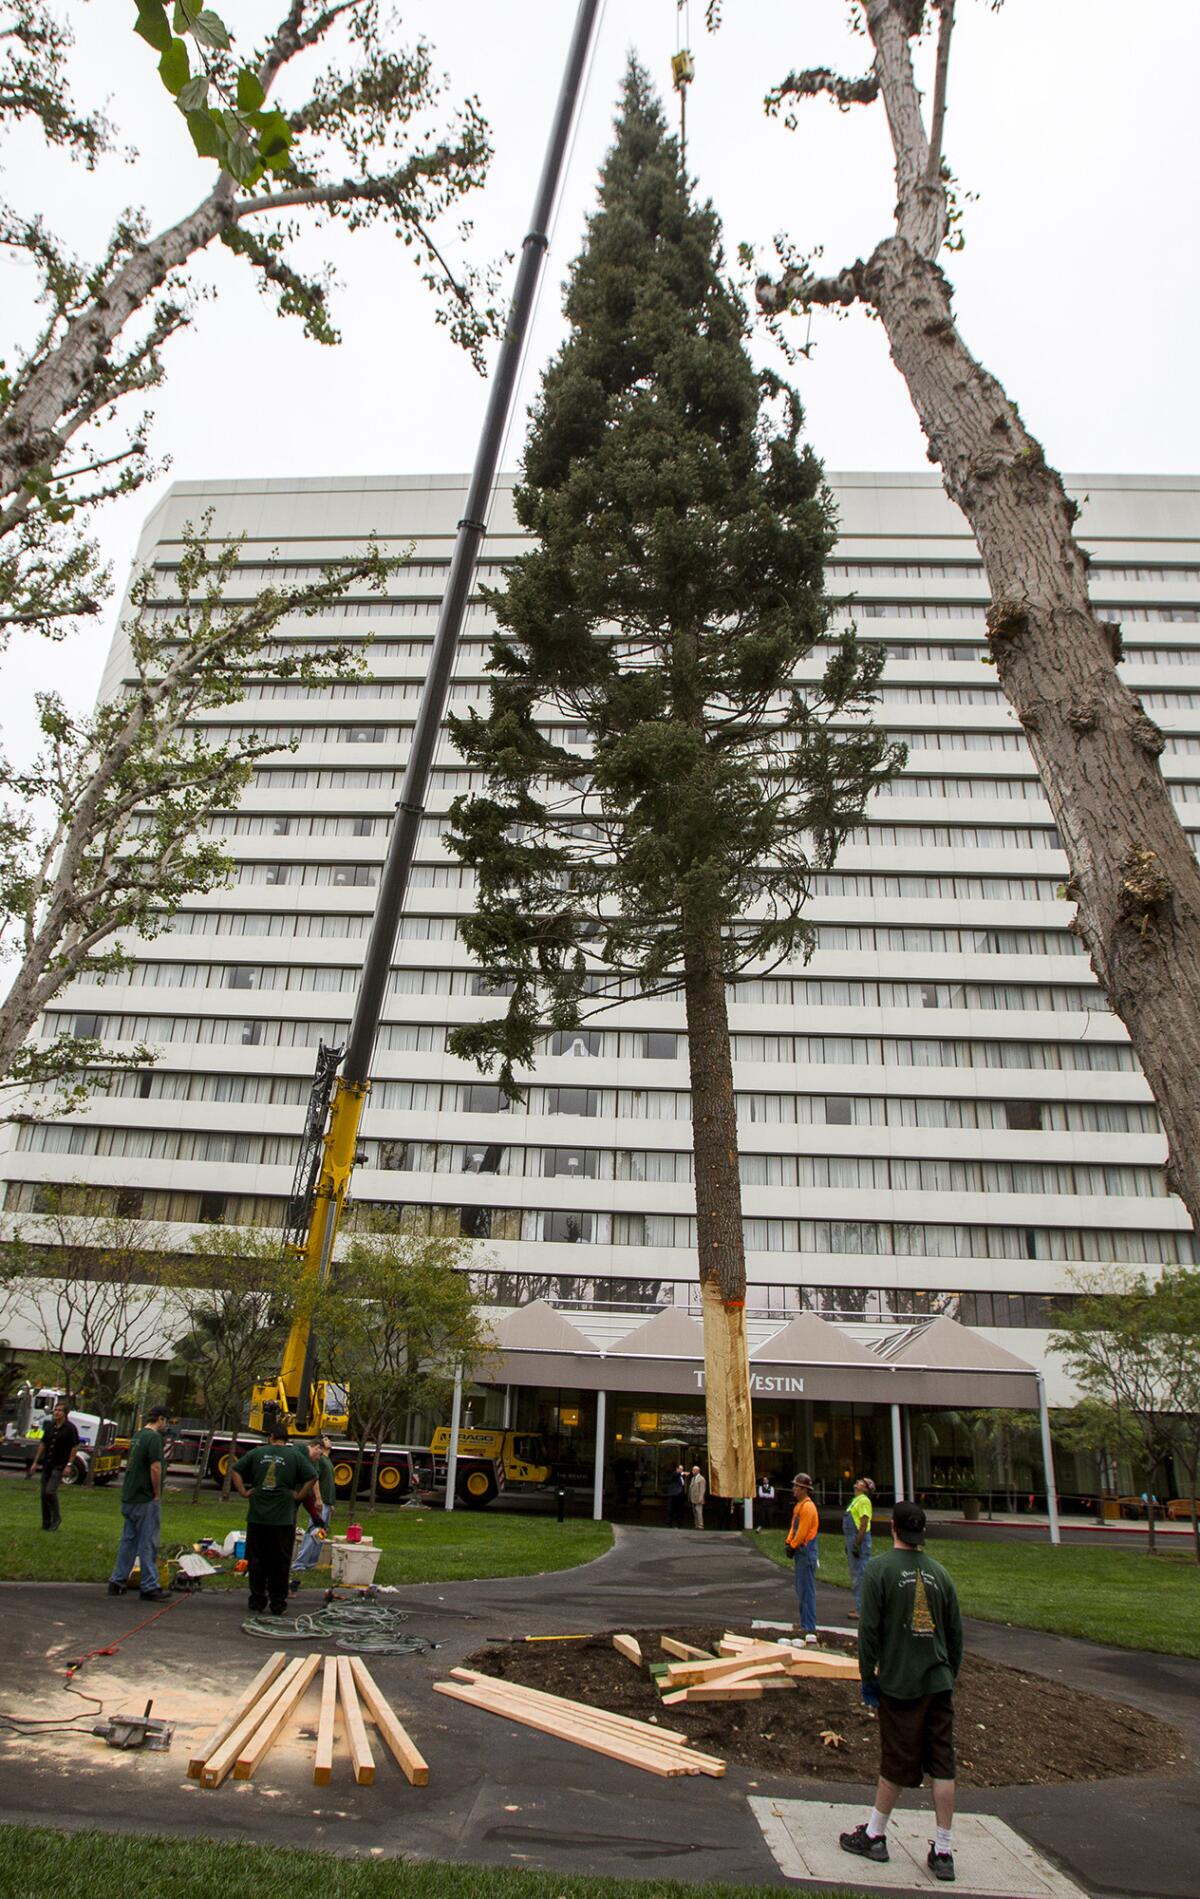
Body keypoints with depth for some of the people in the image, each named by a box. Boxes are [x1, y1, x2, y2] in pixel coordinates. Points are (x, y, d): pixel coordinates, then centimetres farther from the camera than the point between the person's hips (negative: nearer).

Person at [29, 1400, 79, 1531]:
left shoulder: (70, 1428, -10)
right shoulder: (50, 1426, 7)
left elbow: (75, 1447, -9)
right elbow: (43, 1444, 15)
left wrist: (69, 1465, -14)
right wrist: (35, 1462, 12)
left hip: (60, 1466, -6)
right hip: (47, 1464, 6)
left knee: (50, 1491, -16)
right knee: (44, 1493, 7)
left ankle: (56, 1517, 5)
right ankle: (46, 1522, 20)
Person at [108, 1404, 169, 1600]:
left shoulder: (137, 1435, 11)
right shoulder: (154, 1437, -17)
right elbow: (155, 1468, -21)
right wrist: (157, 1494, -12)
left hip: (129, 1497, 9)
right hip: (146, 1499, -9)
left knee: (128, 1540, 16)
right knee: (147, 1543, -2)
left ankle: (117, 1581, 19)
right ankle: (149, 1587, 3)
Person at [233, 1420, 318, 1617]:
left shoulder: (257, 1453, 6)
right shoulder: (295, 1455, 0)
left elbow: (236, 1470, 7)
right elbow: (312, 1477, -7)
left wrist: (243, 1491, 7)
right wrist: (299, 1496, 0)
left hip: (257, 1517, 2)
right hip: (283, 1518, -2)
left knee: (256, 1561, 12)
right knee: (280, 1562, 7)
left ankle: (256, 1603, 18)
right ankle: (277, 1604, 12)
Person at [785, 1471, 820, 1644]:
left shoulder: (808, 1507, -18)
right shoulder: (798, 1505, 13)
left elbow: (803, 1532, -20)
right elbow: (794, 1526, 18)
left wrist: (793, 1546, -9)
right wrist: (789, 1543, 6)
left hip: (807, 1552, -10)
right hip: (800, 1552, 10)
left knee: (807, 1590, -9)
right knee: (801, 1590, 16)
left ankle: (810, 1629, -8)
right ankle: (805, 1624, 24)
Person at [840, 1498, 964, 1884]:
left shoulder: (880, 1569, -9)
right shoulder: (939, 1572, 4)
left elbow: (869, 1629, -10)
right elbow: (955, 1631, 10)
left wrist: (867, 1676, 0)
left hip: (900, 1682, -3)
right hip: (938, 1681, 4)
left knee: (896, 1765, 7)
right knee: (942, 1765, 8)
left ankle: (874, 1835, 23)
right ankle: (943, 1851, 14)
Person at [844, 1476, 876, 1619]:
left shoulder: (864, 1501, -14)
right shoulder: (855, 1500, 17)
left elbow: (864, 1524, -21)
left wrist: (857, 1544, -24)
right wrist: (849, 1543, 23)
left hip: (860, 1540, -11)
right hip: (853, 1539, 11)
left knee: (860, 1575, -7)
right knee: (855, 1574, 17)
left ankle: (862, 1610, -3)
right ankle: (860, 1606, 26)